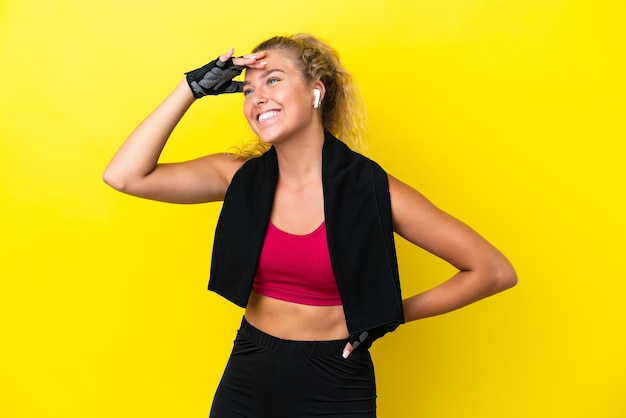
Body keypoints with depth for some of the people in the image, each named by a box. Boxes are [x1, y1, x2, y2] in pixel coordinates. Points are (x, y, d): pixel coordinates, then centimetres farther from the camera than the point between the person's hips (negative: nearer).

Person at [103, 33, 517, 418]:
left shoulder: (371, 189, -15)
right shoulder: (242, 177, -4)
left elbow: (494, 270, -12)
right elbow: (125, 176, -13)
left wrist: (390, 315, -7)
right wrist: (194, 87, -12)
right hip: (247, 380, 4)